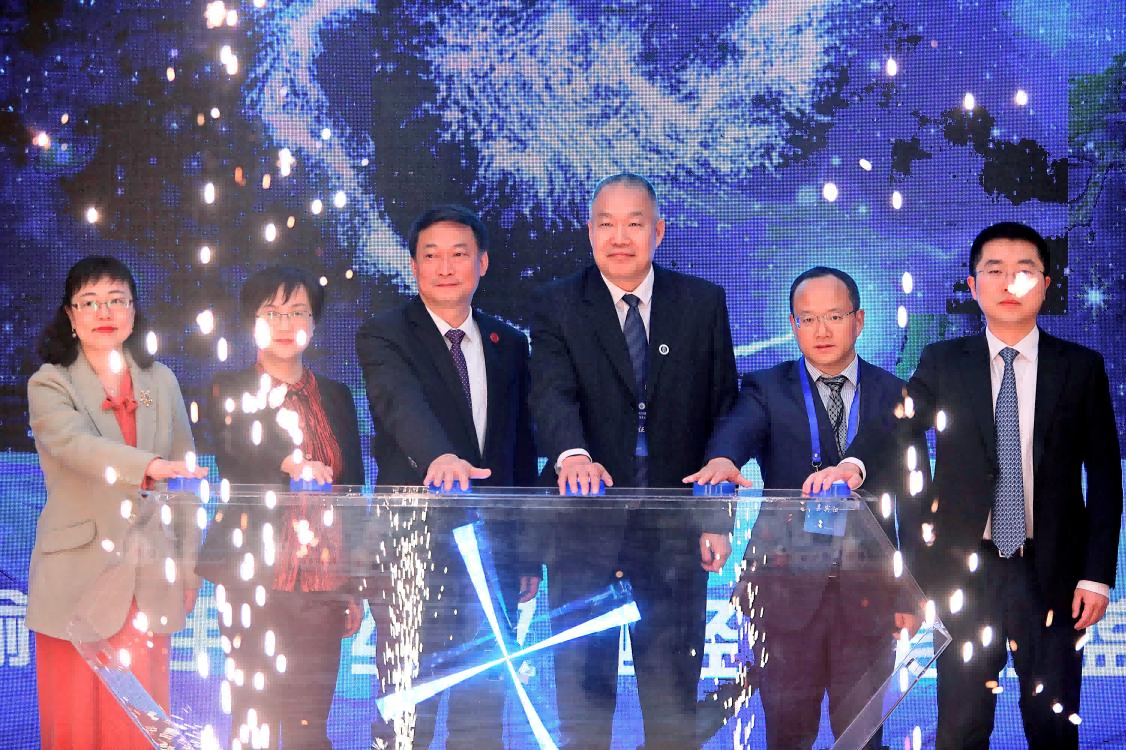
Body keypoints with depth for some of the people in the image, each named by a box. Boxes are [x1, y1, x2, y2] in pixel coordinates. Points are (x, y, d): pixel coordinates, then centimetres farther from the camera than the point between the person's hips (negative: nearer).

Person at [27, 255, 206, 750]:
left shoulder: (161, 382, 10)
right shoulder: (49, 385, -2)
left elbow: (183, 476, 14)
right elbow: (77, 444, -22)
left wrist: (188, 566, 11)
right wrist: (150, 466, -39)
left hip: (149, 582, 3)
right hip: (81, 577, -3)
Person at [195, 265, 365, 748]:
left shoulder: (336, 396, 15)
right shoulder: (230, 391, 6)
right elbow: (233, 468, -11)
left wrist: (355, 588, 12)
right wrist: (288, 464, -31)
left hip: (322, 582, 3)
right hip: (255, 580, -2)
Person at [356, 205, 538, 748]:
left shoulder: (509, 345, 13)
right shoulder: (383, 336, -2)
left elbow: (521, 452, 15)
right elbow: (403, 405, -23)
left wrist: (528, 555, 13)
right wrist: (439, 457, -44)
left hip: (492, 547, 4)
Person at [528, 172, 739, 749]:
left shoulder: (703, 303, 6)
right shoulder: (558, 306, 1)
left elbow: (723, 414, 5)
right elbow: (552, 395, -16)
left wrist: (718, 518, -2)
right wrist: (572, 455, -38)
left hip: (675, 527, 1)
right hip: (587, 521, -1)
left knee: (674, 690, 8)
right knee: (582, 686, 6)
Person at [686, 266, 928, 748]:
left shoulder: (895, 397, 6)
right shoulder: (767, 390, 3)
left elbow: (914, 503, 6)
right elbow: (737, 430, -20)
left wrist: (911, 594, 1)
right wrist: (722, 460, -44)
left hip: (867, 592, 1)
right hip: (787, 584, -1)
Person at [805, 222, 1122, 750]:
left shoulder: (1081, 368, 3)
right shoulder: (943, 363, 4)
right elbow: (898, 420, -12)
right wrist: (853, 462, -34)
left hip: (1052, 571, 0)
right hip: (967, 568, 0)